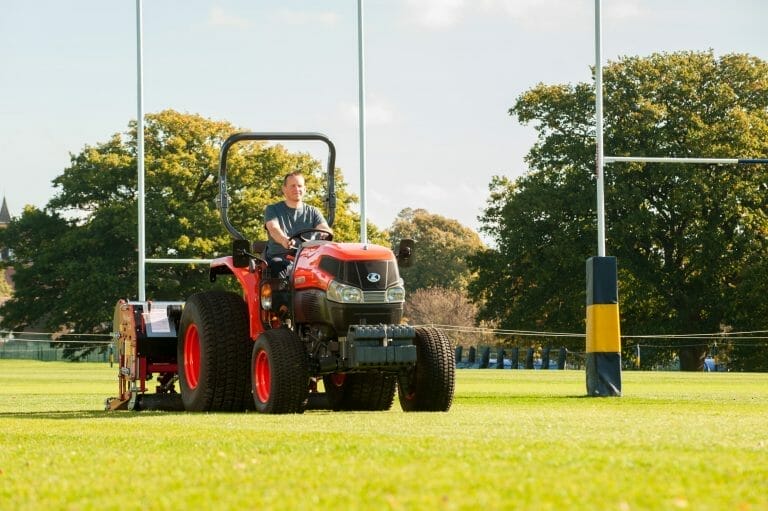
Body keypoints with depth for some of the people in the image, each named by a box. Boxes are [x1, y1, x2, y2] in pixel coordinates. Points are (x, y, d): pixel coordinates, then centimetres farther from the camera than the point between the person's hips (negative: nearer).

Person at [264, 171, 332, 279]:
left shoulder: (313, 212, 19)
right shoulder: (273, 210, 11)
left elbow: (325, 229, 2)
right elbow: (274, 229, -9)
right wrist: (284, 240, -35)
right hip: (280, 258, -2)